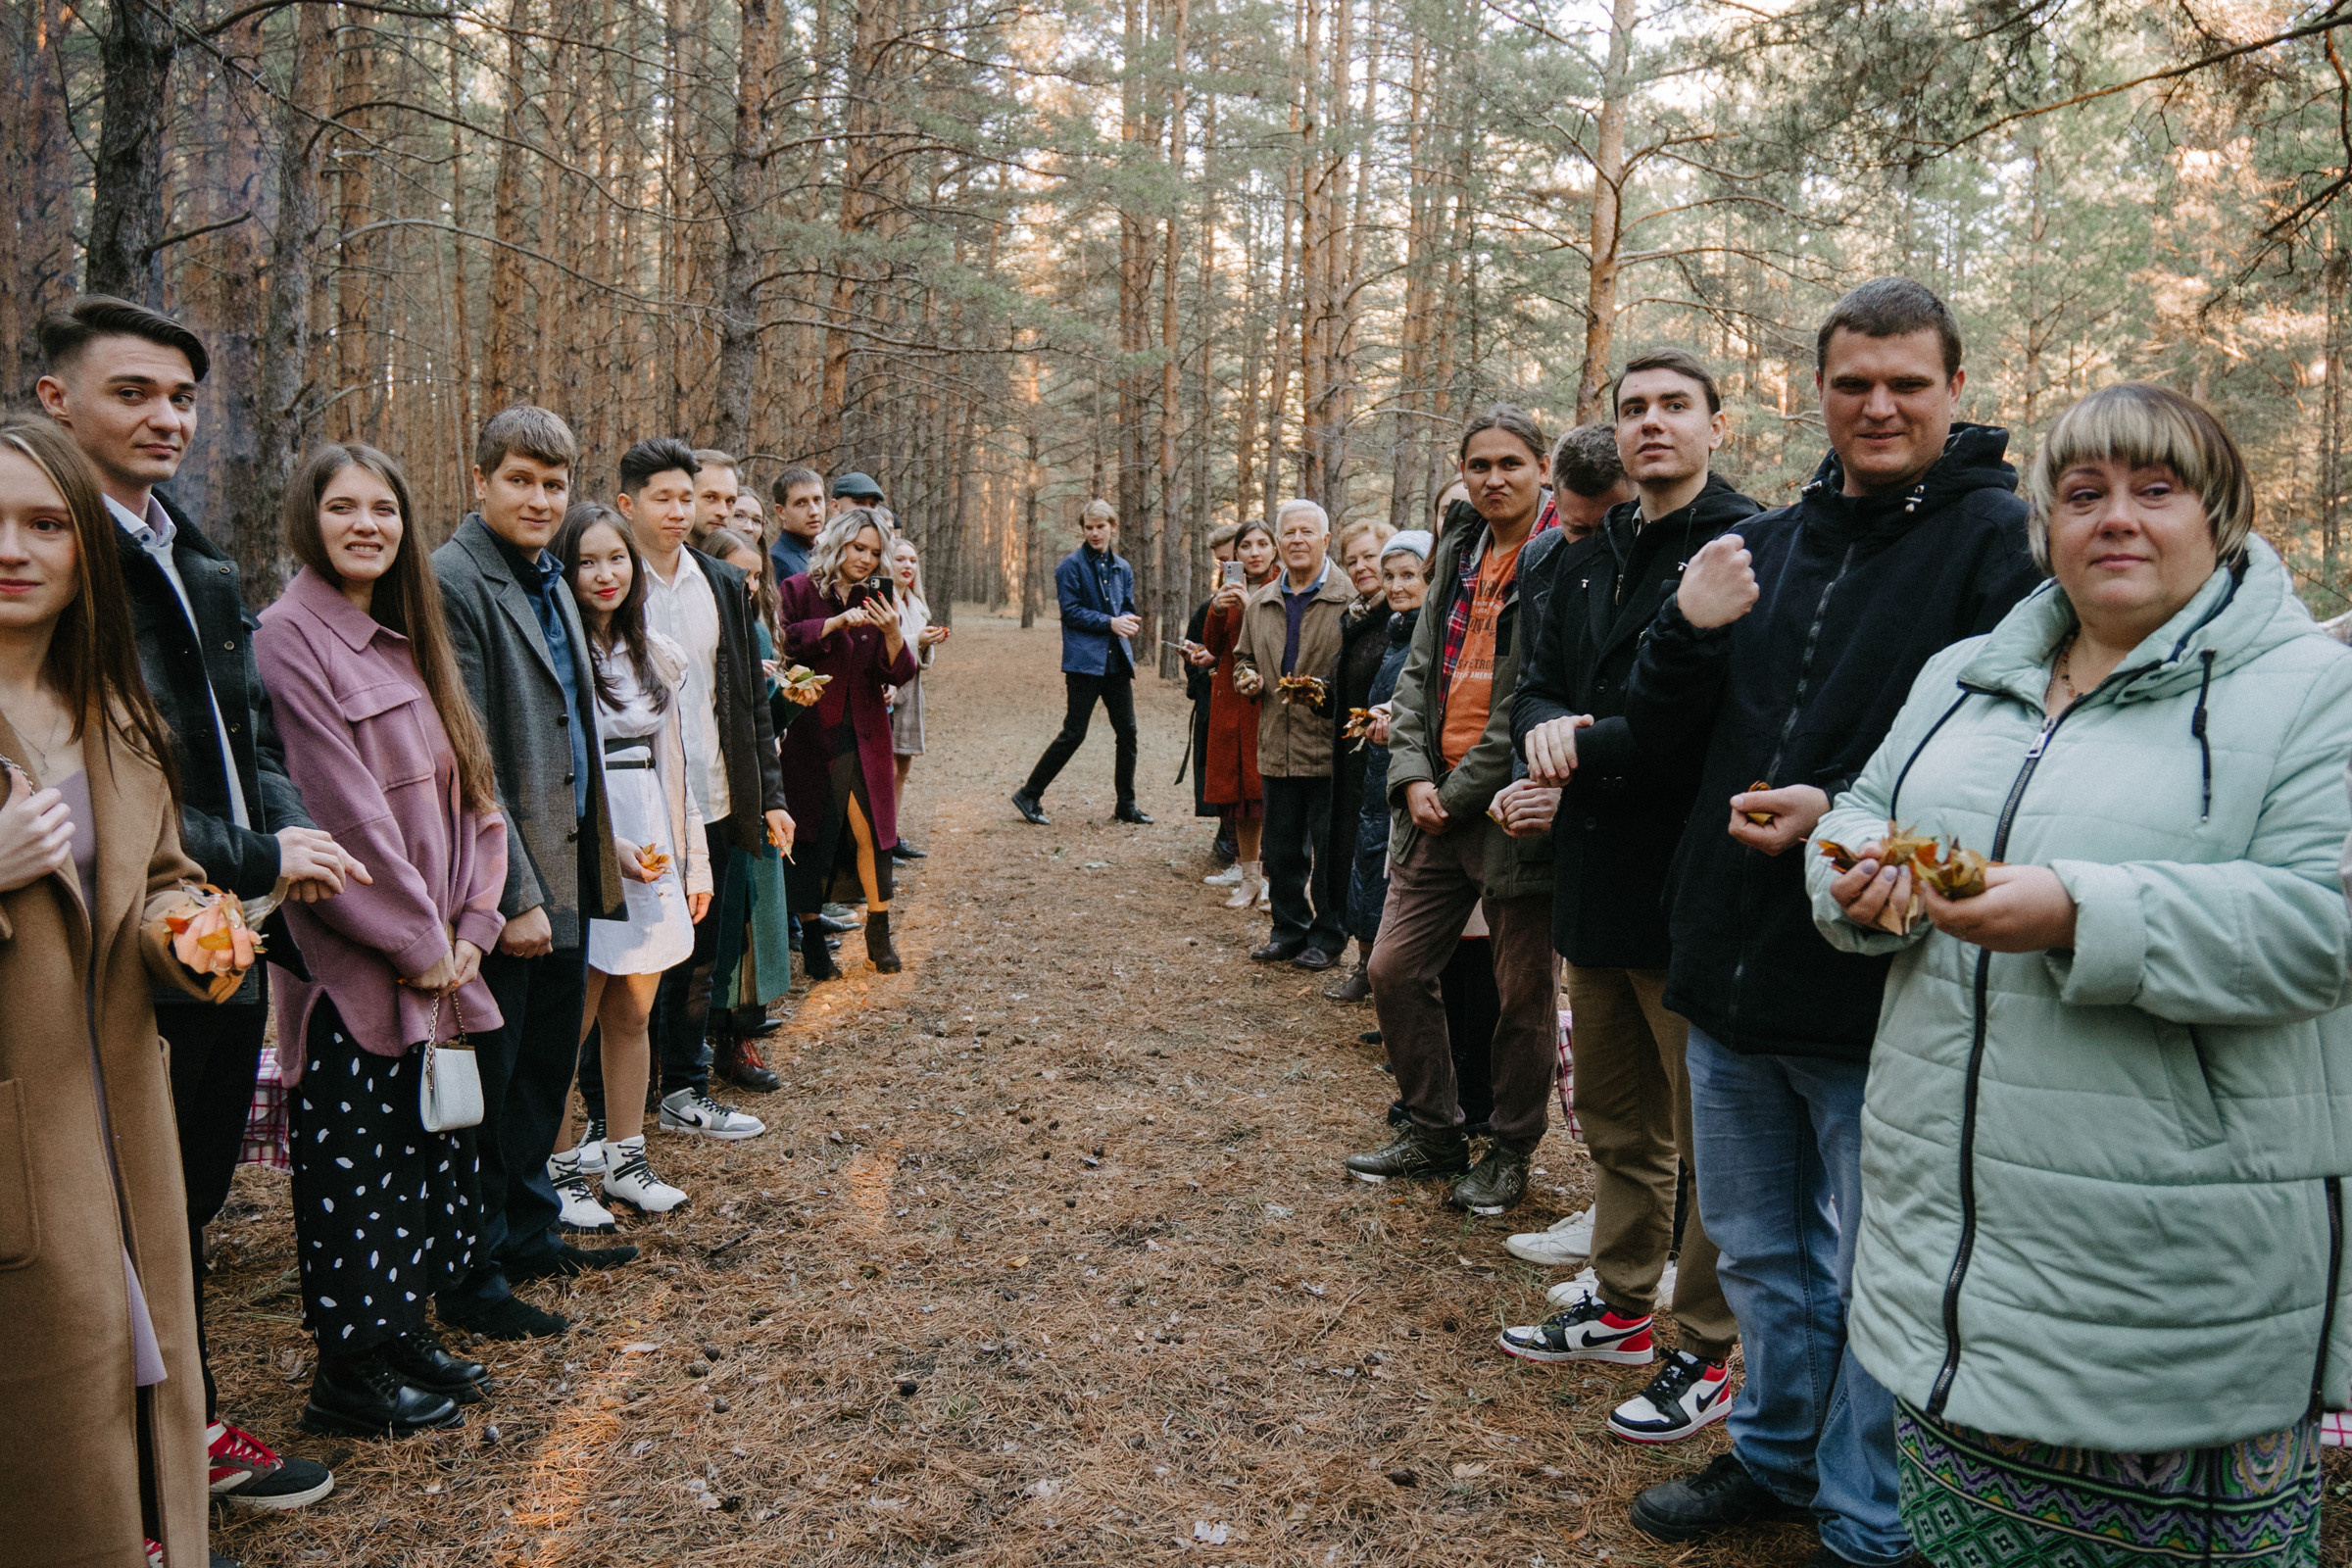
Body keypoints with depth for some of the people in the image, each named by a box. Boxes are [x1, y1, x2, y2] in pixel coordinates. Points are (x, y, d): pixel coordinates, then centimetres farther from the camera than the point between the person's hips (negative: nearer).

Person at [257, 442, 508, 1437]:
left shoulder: (408, 641, 13)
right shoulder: (290, 635, -12)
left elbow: (470, 789, 11)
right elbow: (339, 805, -17)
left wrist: (470, 927, 0)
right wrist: (418, 942, -14)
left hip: (438, 961, 8)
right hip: (351, 966, -7)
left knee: (429, 1153, 15)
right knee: (354, 1165, 4)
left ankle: (407, 1334, 30)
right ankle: (348, 1373, 18)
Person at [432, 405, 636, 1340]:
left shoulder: (548, 580, 14)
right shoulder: (453, 581, -15)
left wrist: (598, 858, 16)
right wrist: (514, 895, -20)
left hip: (563, 877, 9)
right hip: (504, 887, -9)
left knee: (544, 1069, 19)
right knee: (487, 1083, 4)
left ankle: (528, 1233, 35)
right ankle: (471, 1278, 18)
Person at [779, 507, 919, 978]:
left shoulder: (878, 599, 9)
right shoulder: (800, 591, 0)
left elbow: (900, 673, 2)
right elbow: (785, 644, -16)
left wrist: (891, 632, -17)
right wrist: (836, 623, -22)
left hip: (865, 738, 3)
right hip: (812, 736, -3)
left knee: (872, 832, 2)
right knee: (812, 837, 2)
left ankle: (879, 932, 17)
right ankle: (811, 940, 15)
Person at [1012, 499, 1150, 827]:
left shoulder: (1122, 568, 14)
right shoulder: (1071, 565, -4)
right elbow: (1071, 611, -9)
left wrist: (1128, 622, -6)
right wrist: (1110, 623, -16)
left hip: (1117, 660, 6)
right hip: (1085, 661, -6)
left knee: (1127, 732, 7)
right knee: (1073, 734, -5)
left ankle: (1126, 806, 18)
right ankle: (1029, 795, 7)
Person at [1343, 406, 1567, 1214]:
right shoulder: (1458, 553, 13)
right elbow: (1419, 671, 13)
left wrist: (1461, 791, -12)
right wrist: (1413, 776, -2)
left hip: (1510, 809, -7)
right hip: (1435, 804, 7)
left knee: (1524, 994, 6)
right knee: (1394, 968, 9)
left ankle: (1510, 1153, 24)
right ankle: (1434, 1131, 26)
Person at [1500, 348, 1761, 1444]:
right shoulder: (1586, 561, 14)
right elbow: (1535, 684, 18)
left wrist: (1587, 746, -16)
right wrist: (1545, 727, -6)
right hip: (1597, 881, 8)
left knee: (1714, 1140, 5)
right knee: (1616, 1123, 21)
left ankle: (1708, 1354, 20)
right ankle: (1621, 1306, 38)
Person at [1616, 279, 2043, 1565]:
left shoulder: (1998, 539, -9)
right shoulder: (1765, 543, 10)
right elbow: (1656, 731, 11)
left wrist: (1850, 815, -24)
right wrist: (1689, 632, -8)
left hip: (1882, 987, -6)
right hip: (1732, 966, 7)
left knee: (1874, 1278, 9)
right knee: (1755, 1249, 22)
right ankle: (1776, 1453, 44)